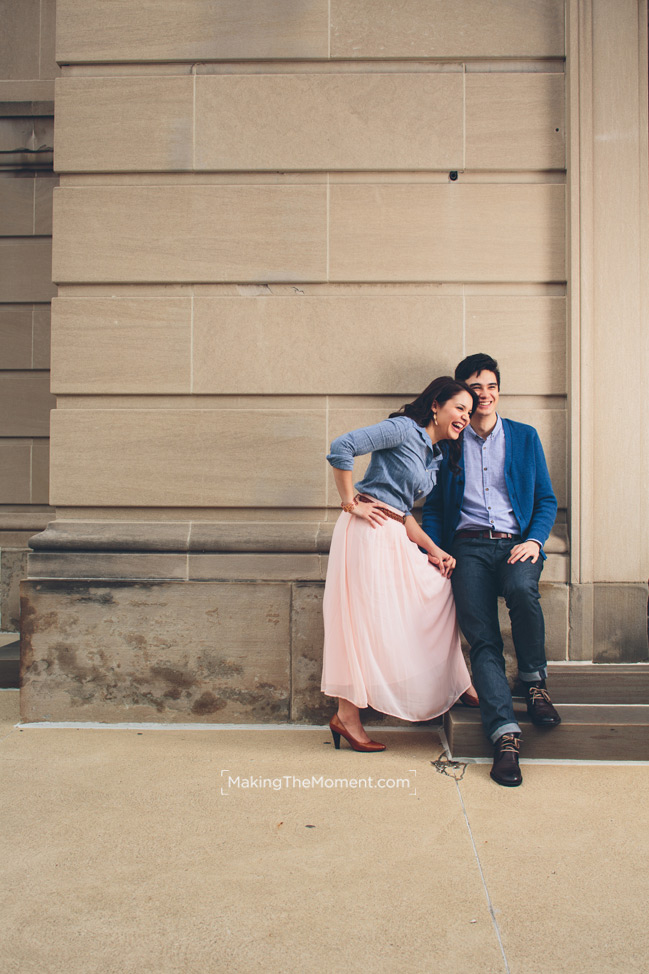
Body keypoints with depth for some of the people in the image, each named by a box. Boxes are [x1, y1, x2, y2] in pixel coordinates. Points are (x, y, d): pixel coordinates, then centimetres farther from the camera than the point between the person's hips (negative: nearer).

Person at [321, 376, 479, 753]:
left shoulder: (436, 456, 19)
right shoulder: (404, 429, -8)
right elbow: (342, 447, -18)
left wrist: (433, 550, 10)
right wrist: (350, 503, -14)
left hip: (396, 537, 9)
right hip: (368, 530, -9)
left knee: (439, 588, 10)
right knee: (365, 618, -5)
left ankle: (458, 685, 21)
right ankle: (347, 716, 5)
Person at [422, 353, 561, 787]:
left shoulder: (525, 437, 16)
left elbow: (547, 499, 14)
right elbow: (434, 506, 17)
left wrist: (535, 541, -5)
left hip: (516, 542, 0)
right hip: (469, 546, 0)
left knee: (522, 589, -34)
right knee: (483, 641, -18)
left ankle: (535, 683, -10)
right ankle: (506, 737, -21)